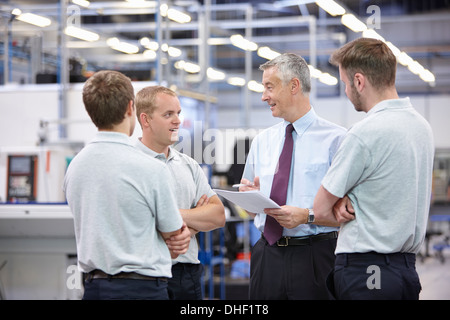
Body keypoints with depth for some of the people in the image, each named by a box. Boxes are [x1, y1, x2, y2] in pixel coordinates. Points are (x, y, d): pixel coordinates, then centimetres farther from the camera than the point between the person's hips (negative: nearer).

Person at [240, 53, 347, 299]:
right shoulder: (262, 141, 15)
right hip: (267, 256, 5)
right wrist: (249, 194, -2)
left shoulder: (336, 138, -4)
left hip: (315, 258, -5)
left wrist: (307, 215, -21)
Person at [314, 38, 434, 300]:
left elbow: (321, 209, -9)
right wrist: (350, 200, 3)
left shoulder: (366, 133, -16)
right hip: (408, 266, 8)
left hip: (363, 271, -8)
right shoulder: (422, 125, 10)